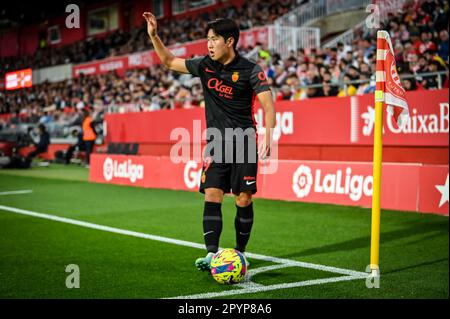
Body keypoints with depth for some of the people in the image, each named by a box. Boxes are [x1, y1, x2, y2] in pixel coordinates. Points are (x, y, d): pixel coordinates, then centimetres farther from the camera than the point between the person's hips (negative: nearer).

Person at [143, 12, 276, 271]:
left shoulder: (250, 70, -8)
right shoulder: (204, 65, 5)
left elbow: (268, 105, -13)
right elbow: (169, 61, 17)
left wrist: (268, 135, -27)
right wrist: (154, 35, 6)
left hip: (244, 143, -3)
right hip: (216, 143, 3)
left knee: (244, 200, 0)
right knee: (212, 196, -7)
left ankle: (240, 253, 14)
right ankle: (212, 254, -8)